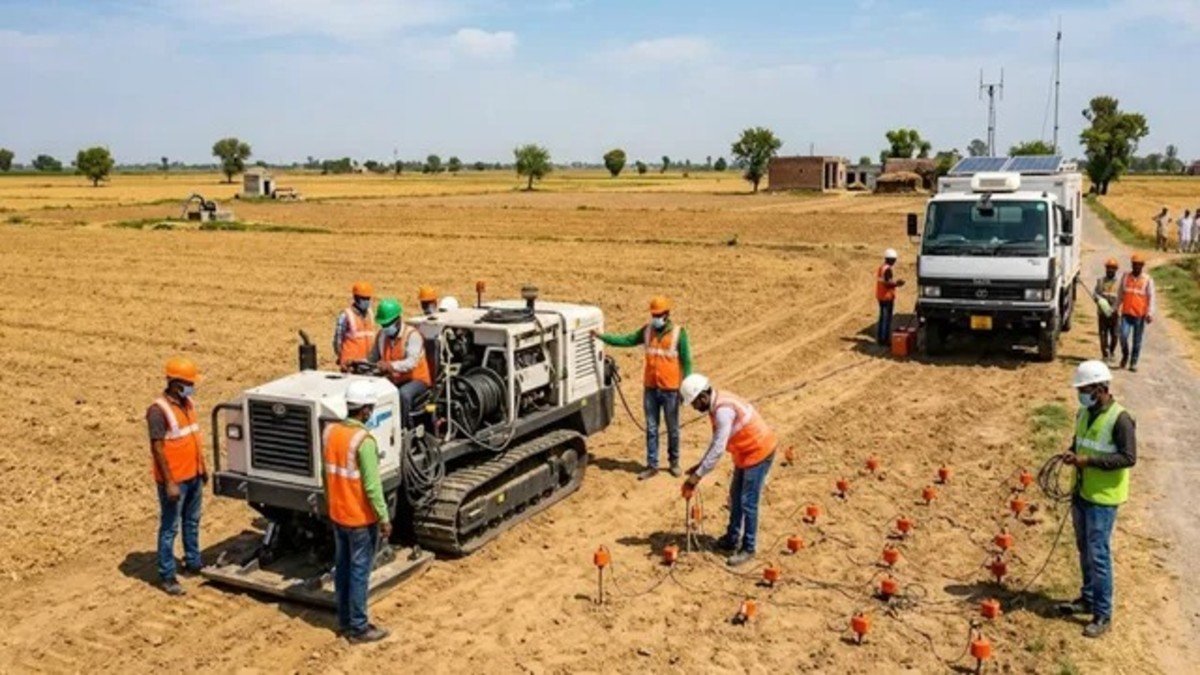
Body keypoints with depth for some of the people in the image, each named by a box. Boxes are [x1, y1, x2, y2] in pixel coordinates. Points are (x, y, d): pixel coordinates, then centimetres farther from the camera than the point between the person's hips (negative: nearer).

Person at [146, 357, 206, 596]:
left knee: (192, 522, 19)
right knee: (169, 528, 2)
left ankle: (193, 563, 33)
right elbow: (157, 448, -20)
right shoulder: (158, 410, -20)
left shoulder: (188, 403, 6)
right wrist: (169, 482, -21)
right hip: (174, 479, -8)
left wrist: (202, 467, 18)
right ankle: (166, 576, 10)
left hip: (193, 475, 8)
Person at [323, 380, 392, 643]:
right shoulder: (364, 440, -24)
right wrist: (384, 518, -14)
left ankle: (344, 621, 29)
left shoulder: (329, 431, -1)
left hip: (337, 514, 8)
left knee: (342, 567, 17)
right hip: (361, 517, -7)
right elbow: (372, 486, -22)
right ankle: (358, 628, 13)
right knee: (359, 572, 3)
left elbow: (326, 473, 10)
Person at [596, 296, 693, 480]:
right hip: (651, 389, 3)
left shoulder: (678, 333, -7)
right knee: (651, 429, 7)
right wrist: (601, 336, 1)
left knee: (672, 429, 10)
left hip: (670, 390, -3)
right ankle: (652, 465, 15)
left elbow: (686, 362, -5)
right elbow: (626, 340, 9)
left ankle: (674, 462, 26)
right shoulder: (647, 331, 5)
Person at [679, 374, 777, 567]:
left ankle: (748, 548, 6)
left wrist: (697, 476, -25)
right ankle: (732, 539, 31)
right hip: (746, 452, 10)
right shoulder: (717, 405, 2)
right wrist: (700, 465, 6)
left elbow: (718, 448, -30)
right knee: (735, 497, 18)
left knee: (748, 502, -5)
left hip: (759, 452, -10)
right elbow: (716, 441, 12)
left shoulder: (723, 410, -29)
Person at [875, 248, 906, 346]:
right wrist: (897, 284, -11)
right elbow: (887, 284, -23)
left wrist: (895, 282, 16)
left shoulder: (880, 268, 11)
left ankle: (880, 337, 18)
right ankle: (885, 338, -3)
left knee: (882, 317, 15)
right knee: (887, 318, -4)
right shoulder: (888, 269, -18)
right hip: (888, 297, -9)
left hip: (880, 296, 9)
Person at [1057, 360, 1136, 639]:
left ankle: (1103, 615, 7)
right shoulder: (1084, 414, 6)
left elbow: (1129, 458, -20)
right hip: (1081, 493, 7)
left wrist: (1089, 461, -25)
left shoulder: (1120, 419, -18)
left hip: (1103, 498, -7)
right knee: (1085, 551, 18)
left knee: (1098, 556, -3)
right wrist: (1072, 453, -3)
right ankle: (1088, 599, 33)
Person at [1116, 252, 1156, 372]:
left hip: (1140, 315, -1)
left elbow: (1151, 297, -2)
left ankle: (1133, 363, 14)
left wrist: (1150, 313, -11)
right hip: (1126, 313, 1)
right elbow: (1120, 294, 14)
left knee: (1137, 340, 4)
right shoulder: (1125, 277, 6)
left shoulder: (1148, 280, 0)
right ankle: (1125, 355, 14)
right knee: (1123, 336, -12)